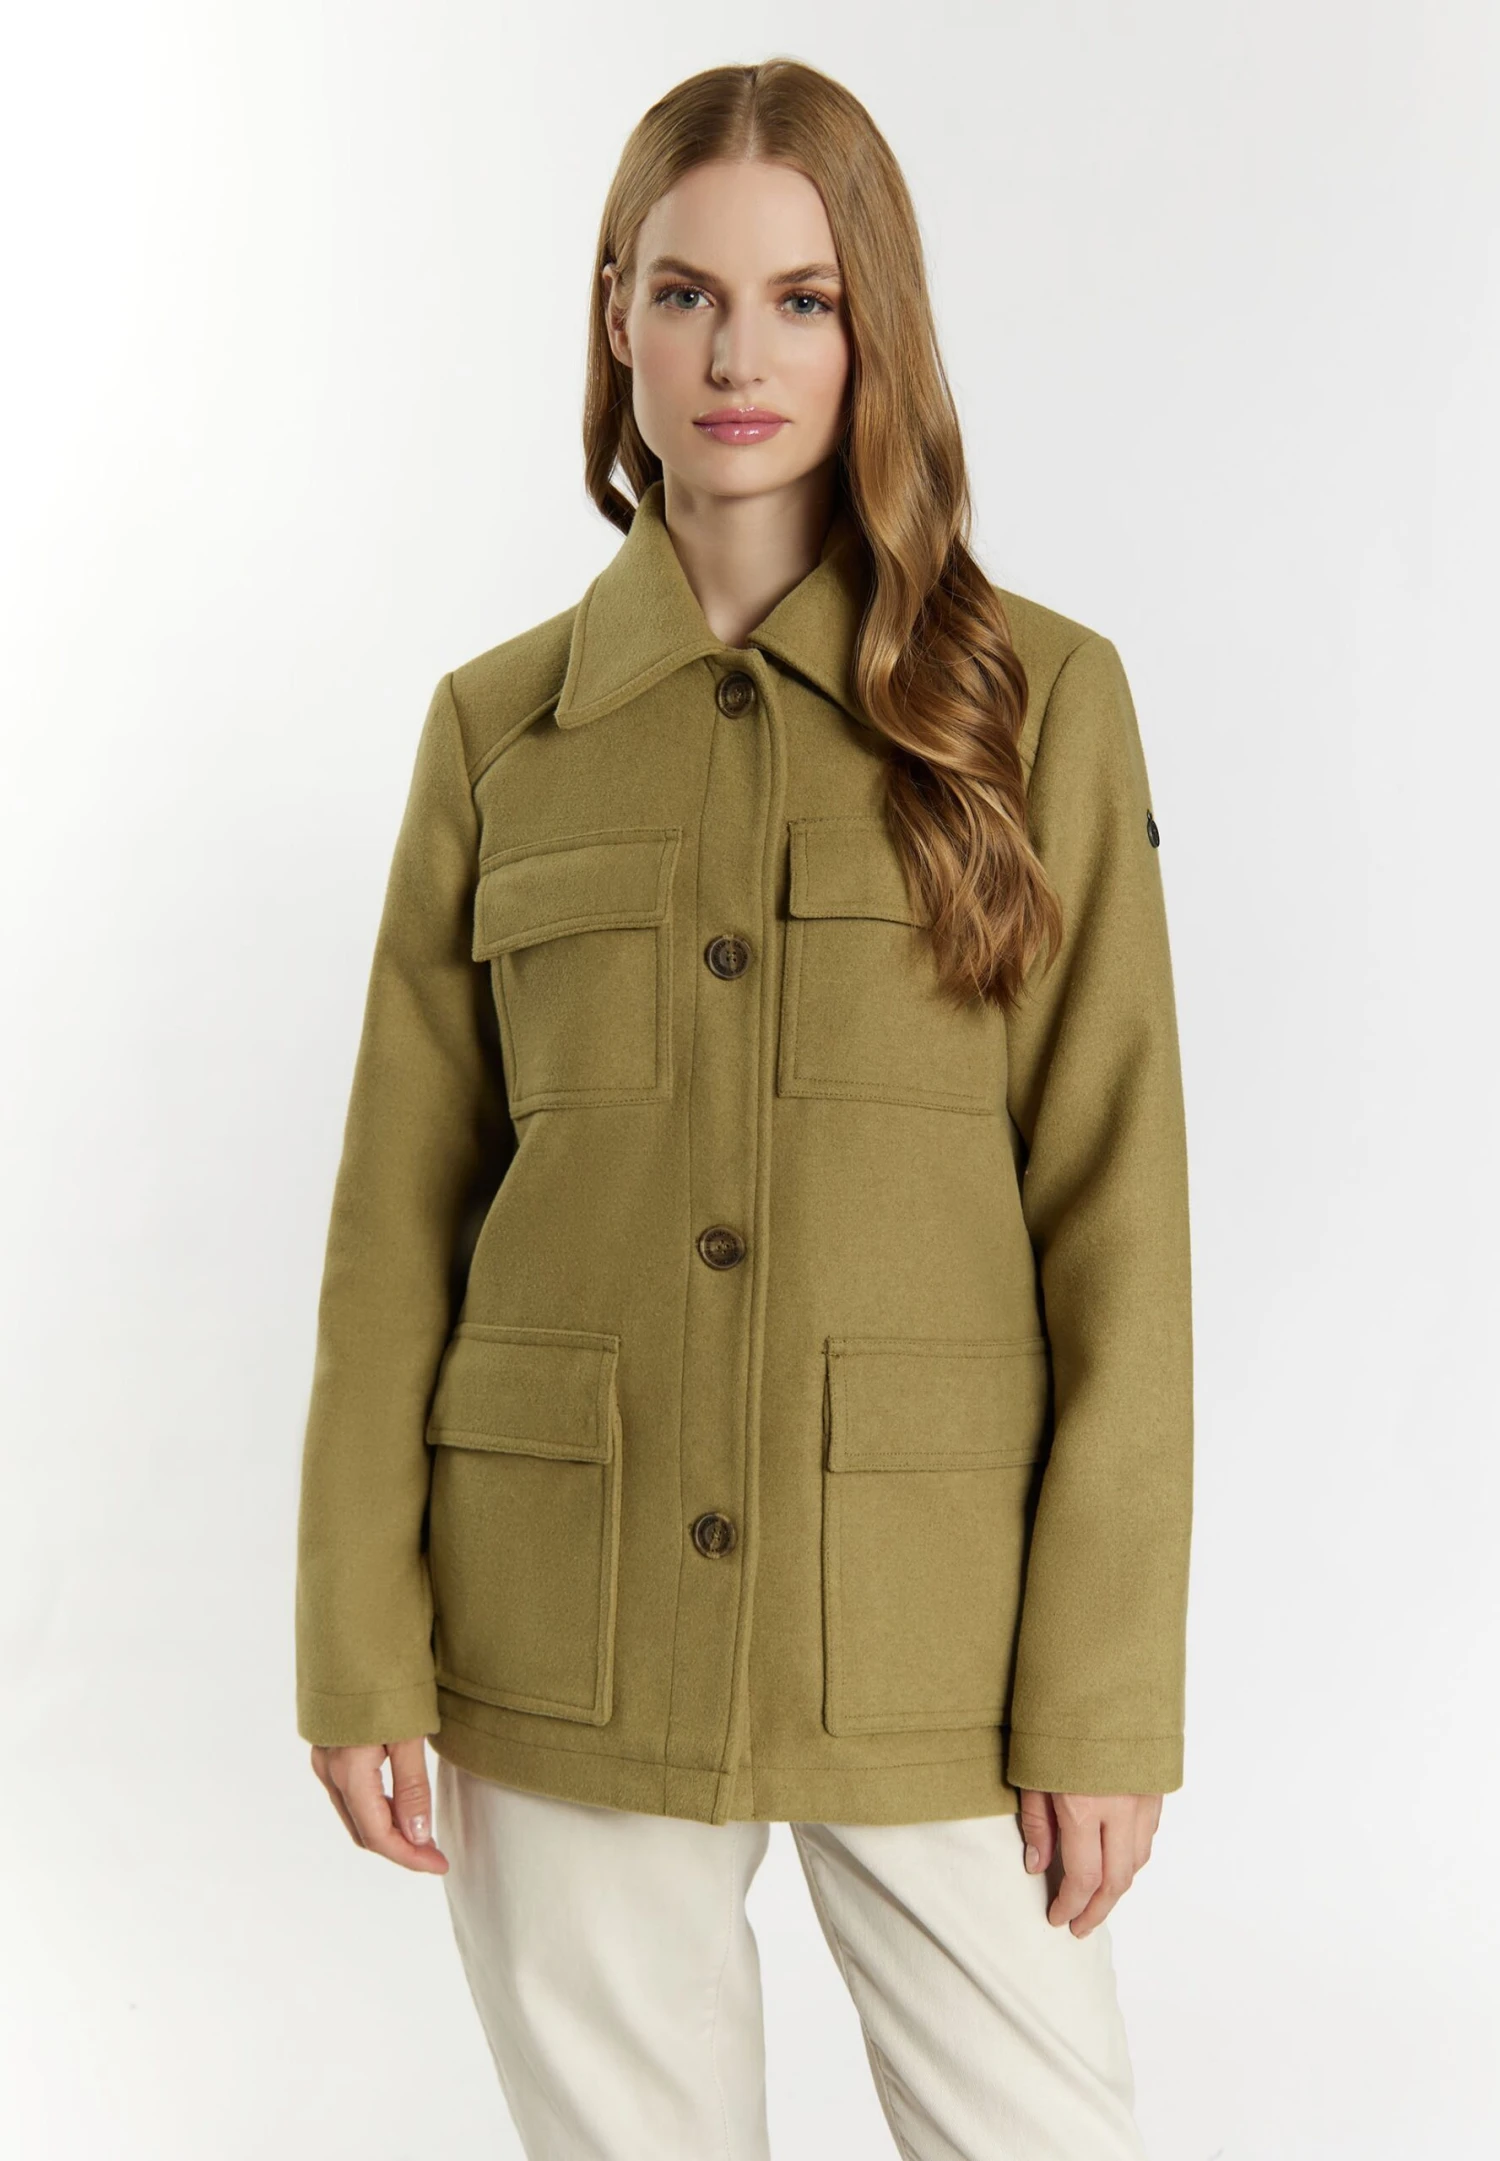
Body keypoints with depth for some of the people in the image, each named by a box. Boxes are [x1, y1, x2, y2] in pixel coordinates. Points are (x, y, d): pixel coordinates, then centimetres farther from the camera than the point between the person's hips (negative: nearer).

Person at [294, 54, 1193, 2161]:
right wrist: (360, 1656, 1)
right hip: (562, 1632, 2)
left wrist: (1107, 1695, -7)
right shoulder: (497, 726, 3)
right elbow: (398, 1218, 5)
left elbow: (1116, 1217, -4)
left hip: (925, 1638, -1)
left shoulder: (1040, 701, -2)